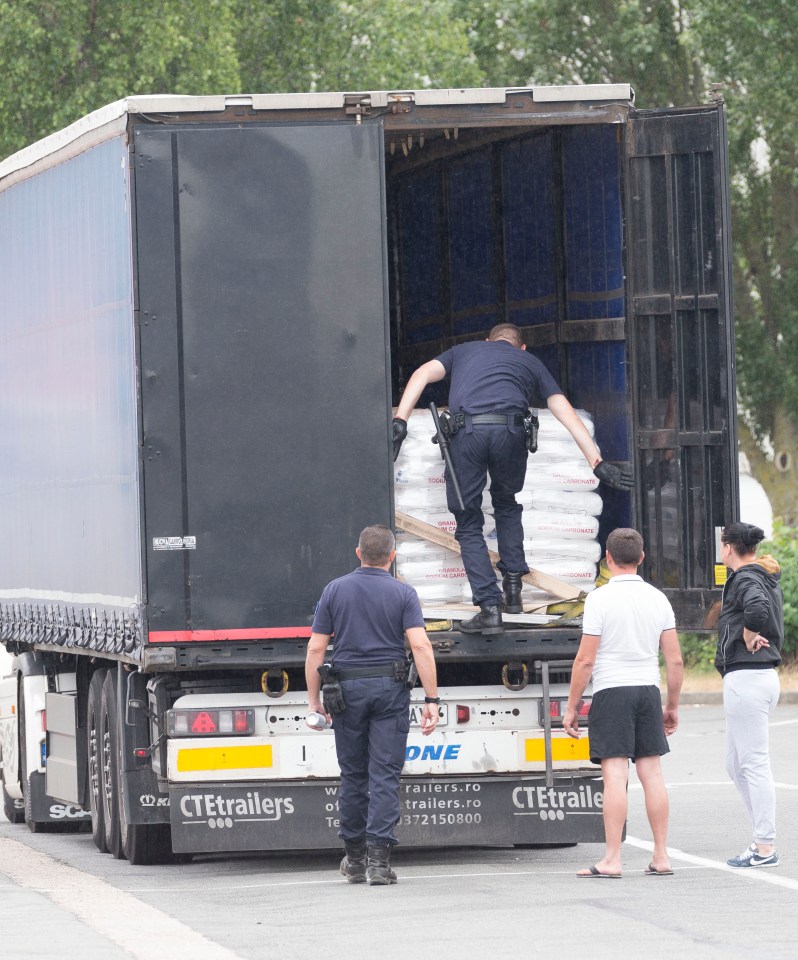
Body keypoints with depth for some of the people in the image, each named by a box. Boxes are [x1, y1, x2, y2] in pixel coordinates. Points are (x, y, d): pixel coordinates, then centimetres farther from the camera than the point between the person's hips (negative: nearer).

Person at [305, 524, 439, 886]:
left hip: (347, 690, 2)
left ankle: (355, 859, 19)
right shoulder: (403, 594, -1)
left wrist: (315, 700, 7)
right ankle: (379, 858, -9)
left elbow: (315, 649, 1)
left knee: (353, 775, 12)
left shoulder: (335, 590, 4)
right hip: (390, 689, -2)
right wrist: (431, 700, -11)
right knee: (385, 775, -1)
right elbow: (421, 646, -12)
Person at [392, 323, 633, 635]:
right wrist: (597, 462, 16)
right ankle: (512, 586, 20)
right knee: (507, 504, 30)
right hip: (509, 432, 1)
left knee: (468, 525, 9)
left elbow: (423, 374, 14)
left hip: (465, 433, -1)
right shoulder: (529, 362, 31)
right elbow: (567, 414, 21)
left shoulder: (464, 351, 33)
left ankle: (490, 607, -3)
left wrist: (400, 421, 4)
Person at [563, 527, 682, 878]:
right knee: (651, 772, 8)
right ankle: (661, 856, 8)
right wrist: (672, 706, 17)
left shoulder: (600, 599, -10)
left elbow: (585, 660, -11)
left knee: (615, 775, -8)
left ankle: (611, 859, -10)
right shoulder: (658, 599, 5)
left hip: (612, 692, -5)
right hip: (649, 691, 5)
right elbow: (675, 659, 6)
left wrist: (571, 707, -3)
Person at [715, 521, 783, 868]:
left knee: (754, 764, -7)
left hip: (745, 679, -10)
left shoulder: (745, 580, -13)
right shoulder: (768, 578, 16)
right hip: (765, 675, 10)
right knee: (736, 765, 16)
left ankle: (765, 847, -5)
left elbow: (758, 609, -34)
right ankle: (763, 837, 17)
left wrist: (748, 640, -18)